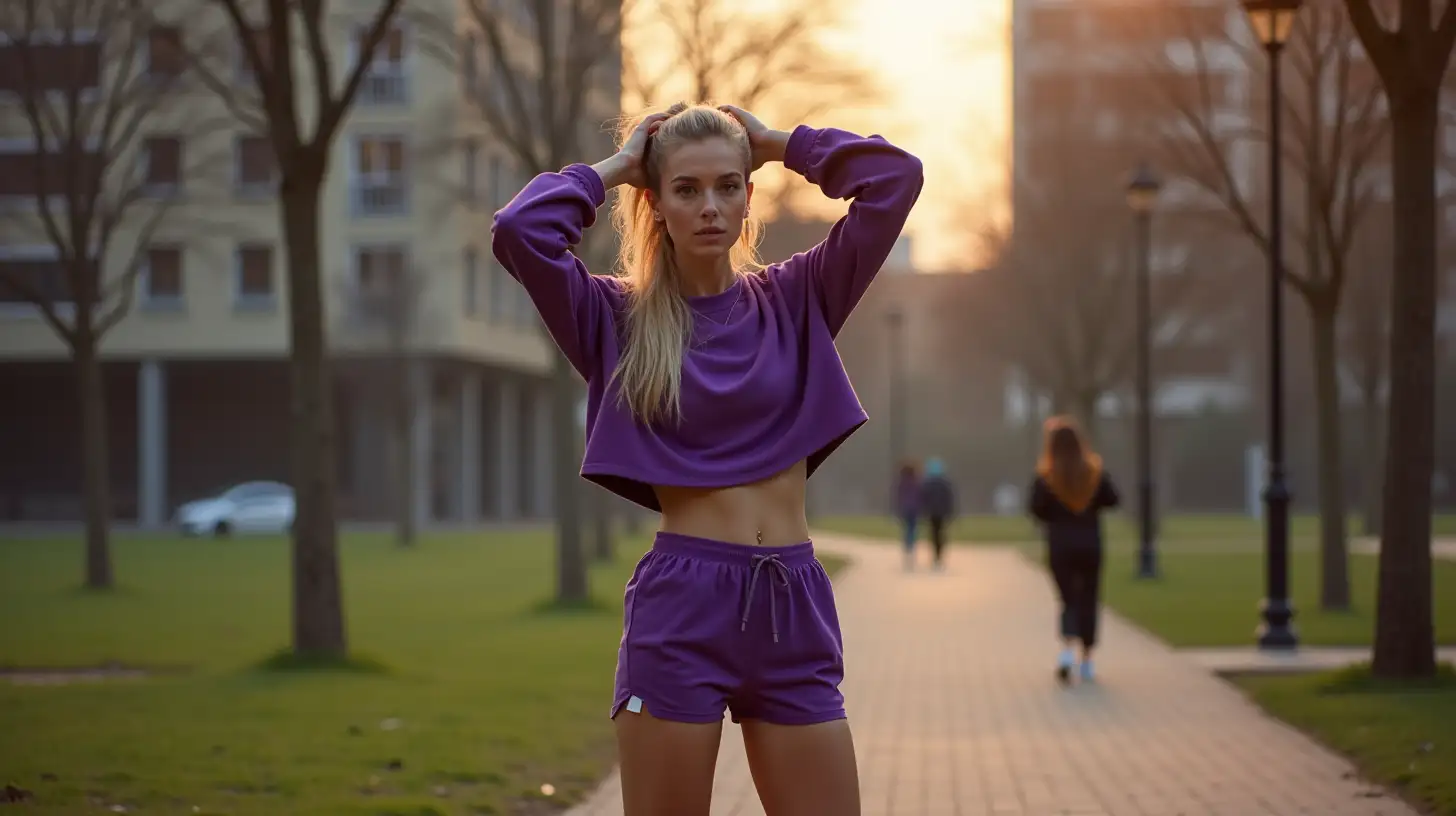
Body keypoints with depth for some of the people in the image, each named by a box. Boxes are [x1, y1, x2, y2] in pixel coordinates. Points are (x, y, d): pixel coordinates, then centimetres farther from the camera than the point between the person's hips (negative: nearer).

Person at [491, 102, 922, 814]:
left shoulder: (796, 299, 9)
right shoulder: (617, 316, 3)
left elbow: (896, 178, 2)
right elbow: (519, 232, -14)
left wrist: (777, 144, 8)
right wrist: (612, 169, 1)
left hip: (794, 608, 3)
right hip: (681, 603, -2)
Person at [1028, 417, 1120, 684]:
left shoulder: (1046, 475, -10)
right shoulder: (1094, 470, -4)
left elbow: (1036, 508, -17)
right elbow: (1112, 499, -2)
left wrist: (1052, 519, 4)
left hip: (1060, 545, -1)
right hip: (1090, 544, 1)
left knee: (1069, 601, 7)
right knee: (1088, 601, 12)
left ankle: (1067, 649, -19)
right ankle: (1087, 660, 13)